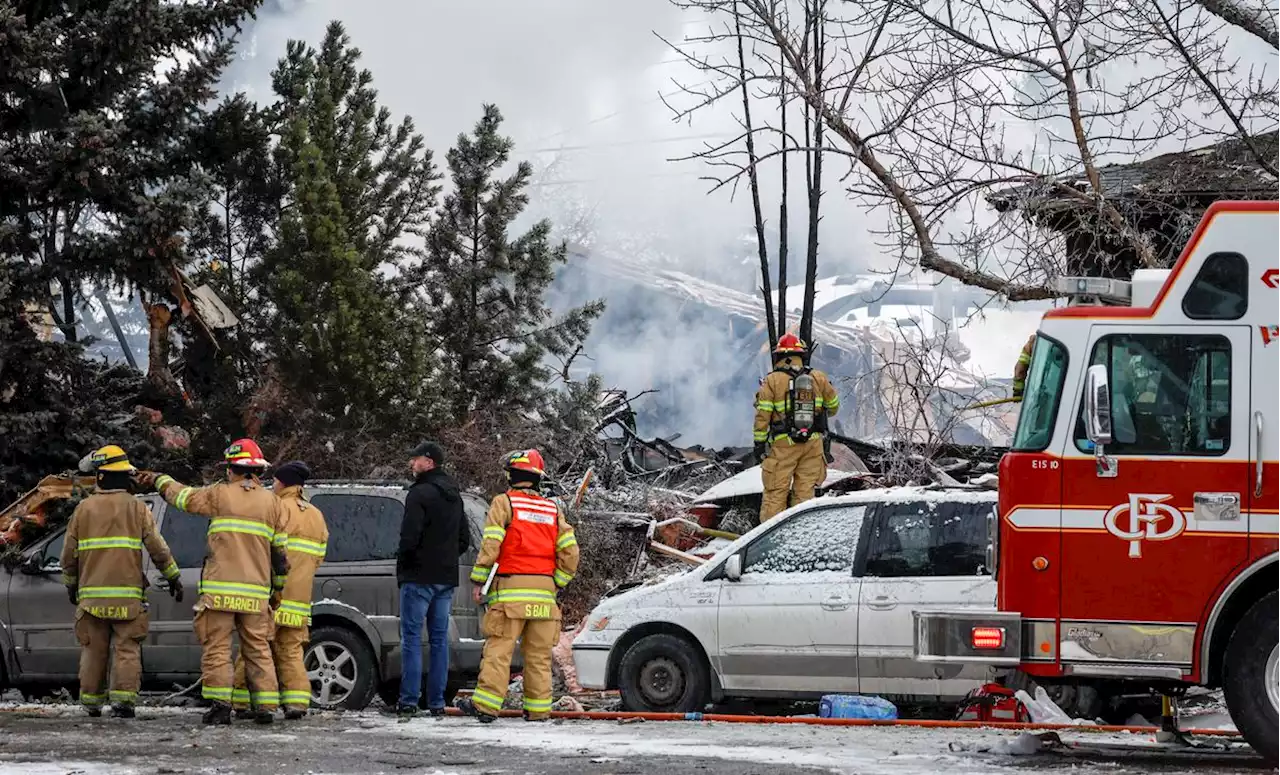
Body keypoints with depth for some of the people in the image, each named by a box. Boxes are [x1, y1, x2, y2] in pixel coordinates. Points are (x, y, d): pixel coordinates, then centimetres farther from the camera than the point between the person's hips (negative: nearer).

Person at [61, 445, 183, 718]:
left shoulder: (83, 508, 5)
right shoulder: (136, 508, 0)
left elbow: (69, 553, 9)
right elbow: (157, 547, 0)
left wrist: (70, 584, 22)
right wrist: (173, 577, 11)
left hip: (92, 594, 2)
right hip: (127, 593, -2)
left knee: (94, 650, 11)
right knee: (127, 649, -1)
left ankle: (91, 703, 15)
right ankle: (123, 699, -14)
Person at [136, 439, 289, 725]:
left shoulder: (220, 495, 1)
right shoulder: (272, 502, 9)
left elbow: (182, 496, 15)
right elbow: (280, 550, 11)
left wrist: (158, 480, 34)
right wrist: (278, 584, 21)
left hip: (220, 589, -3)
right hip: (256, 591, 3)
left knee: (216, 648, 0)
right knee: (258, 649, 8)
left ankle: (220, 704, -8)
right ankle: (266, 706, 2)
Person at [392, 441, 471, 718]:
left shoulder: (420, 493, -13)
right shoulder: (454, 496, 16)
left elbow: (410, 536, -19)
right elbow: (465, 539, 20)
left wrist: (403, 561, -2)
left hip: (419, 577, -8)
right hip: (446, 578, 8)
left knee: (411, 638, -4)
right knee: (439, 638, 9)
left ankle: (409, 700, -7)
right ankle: (437, 703, 8)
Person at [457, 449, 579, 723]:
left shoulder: (504, 503, 0)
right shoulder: (553, 509, 15)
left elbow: (491, 545, -9)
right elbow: (570, 552, 8)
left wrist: (478, 581, -5)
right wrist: (558, 584, 14)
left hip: (510, 588, -4)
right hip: (544, 590, 5)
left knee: (499, 649, -7)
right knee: (539, 654, 7)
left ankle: (486, 703, -11)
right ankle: (538, 708, 6)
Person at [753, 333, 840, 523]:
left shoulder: (772, 381, -5)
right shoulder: (818, 378, 4)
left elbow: (762, 415, -7)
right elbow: (833, 406, 18)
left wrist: (759, 443, 0)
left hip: (783, 444, -3)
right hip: (813, 443, 3)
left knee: (775, 493, 2)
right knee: (805, 491, 9)